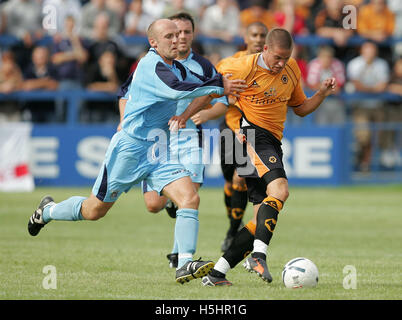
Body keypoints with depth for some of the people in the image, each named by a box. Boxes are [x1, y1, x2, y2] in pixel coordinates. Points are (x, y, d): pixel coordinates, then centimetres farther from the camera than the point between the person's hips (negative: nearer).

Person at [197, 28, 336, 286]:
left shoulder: (292, 70, 13)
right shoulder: (244, 68, -7)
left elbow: (300, 108, 25)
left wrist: (322, 94, 6)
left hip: (273, 143, 8)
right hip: (251, 135, -8)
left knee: (263, 221, 0)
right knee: (280, 189, -32)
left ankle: (216, 273, 3)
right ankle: (259, 255, -40)